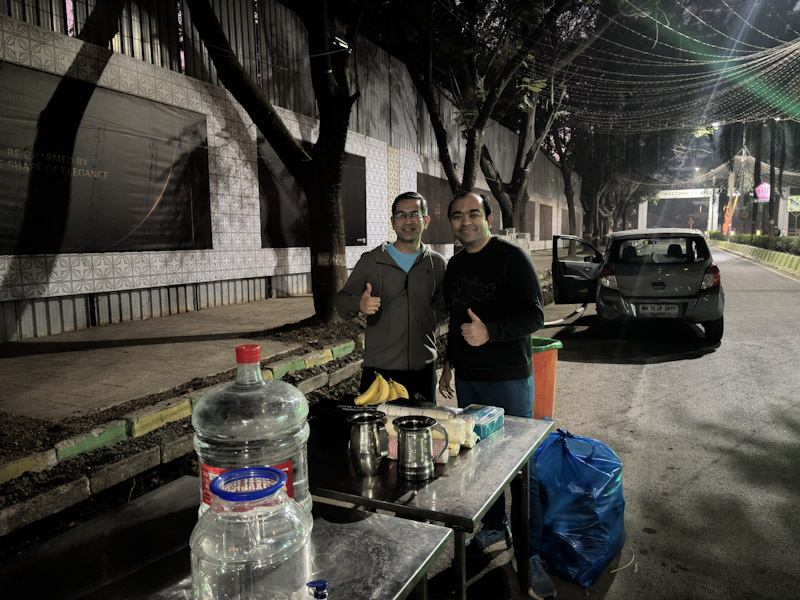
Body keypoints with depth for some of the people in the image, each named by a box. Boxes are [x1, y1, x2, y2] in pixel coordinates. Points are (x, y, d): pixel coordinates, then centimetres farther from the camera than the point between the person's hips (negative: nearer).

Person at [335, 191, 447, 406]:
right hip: (379, 368, -2)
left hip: (423, 368, 2)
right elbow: (342, 302, 3)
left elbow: (444, 307, 20)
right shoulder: (370, 261, 3)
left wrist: (422, 322, 2)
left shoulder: (437, 263, 8)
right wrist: (359, 304, -18)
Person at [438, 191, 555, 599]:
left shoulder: (512, 258, -10)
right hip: (468, 379, 6)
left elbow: (534, 315, -16)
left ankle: (530, 554, 13)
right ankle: (494, 529, 34)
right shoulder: (455, 265, 11)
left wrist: (490, 332, -30)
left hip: (508, 379, -6)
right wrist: (450, 361, 19)